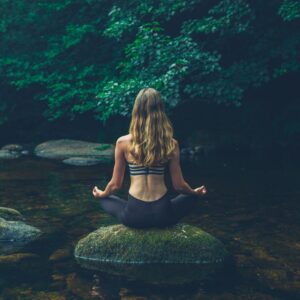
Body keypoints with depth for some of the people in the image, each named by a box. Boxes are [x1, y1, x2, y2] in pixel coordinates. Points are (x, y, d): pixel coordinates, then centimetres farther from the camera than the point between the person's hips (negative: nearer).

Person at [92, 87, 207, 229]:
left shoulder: (123, 143, -6)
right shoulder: (171, 144, -5)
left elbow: (116, 184, 3)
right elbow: (179, 185, 3)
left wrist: (101, 194, 26)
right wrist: (195, 192, 26)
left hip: (133, 216, 0)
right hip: (162, 214, 0)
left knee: (105, 199, 32)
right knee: (192, 197, 31)